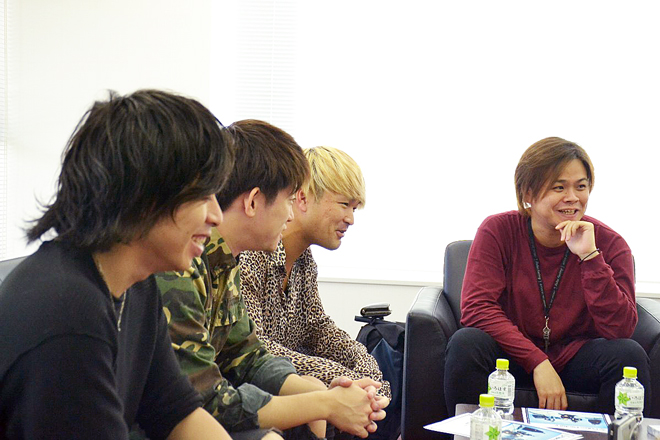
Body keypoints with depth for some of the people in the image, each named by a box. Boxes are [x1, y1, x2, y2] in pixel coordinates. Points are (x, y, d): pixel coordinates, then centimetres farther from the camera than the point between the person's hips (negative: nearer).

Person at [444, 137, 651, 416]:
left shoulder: (609, 244, -6)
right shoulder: (498, 231, -8)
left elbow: (619, 330, -16)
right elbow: (476, 307, -17)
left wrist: (590, 256, -25)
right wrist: (538, 362, -25)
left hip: (576, 359, 1)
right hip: (514, 357, -1)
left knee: (629, 353, -26)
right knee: (467, 343, -29)